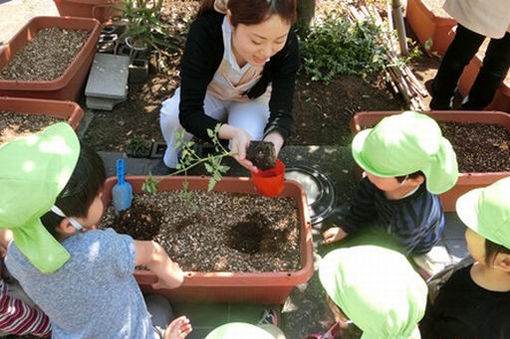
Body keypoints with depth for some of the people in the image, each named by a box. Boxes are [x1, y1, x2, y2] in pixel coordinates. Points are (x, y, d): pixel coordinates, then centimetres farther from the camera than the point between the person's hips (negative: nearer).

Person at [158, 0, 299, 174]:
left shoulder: (287, 44, -31)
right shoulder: (204, 31, -37)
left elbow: (282, 112, -28)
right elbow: (189, 113, -37)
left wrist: (272, 144, -52)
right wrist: (234, 132, -56)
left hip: (253, 100, 1)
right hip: (209, 93, 0)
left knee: (248, 149, -29)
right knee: (172, 116, -31)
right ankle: (173, 163, 2)